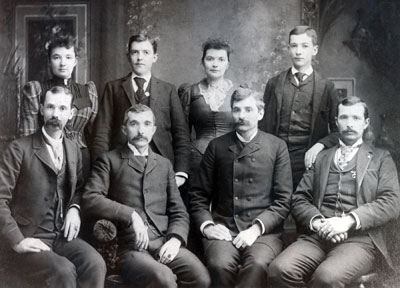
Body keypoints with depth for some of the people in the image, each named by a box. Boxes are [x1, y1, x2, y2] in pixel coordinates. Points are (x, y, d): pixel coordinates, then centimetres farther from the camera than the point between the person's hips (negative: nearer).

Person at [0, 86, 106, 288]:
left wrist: (74, 208, 2)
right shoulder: (20, 149, -5)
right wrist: (17, 241, -17)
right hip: (29, 239, -4)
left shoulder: (74, 149, 13)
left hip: (61, 236, 4)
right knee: (63, 271, -32)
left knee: (95, 264, -25)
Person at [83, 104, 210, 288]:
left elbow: (179, 212, 16)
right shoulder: (109, 160, 10)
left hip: (165, 243, 4)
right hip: (131, 247, -4)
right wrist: (131, 215, -13)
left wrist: (175, 239, -4)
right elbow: (90, 199, -6)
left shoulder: (164, 164, 22)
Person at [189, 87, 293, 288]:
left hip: (263, 230, -1)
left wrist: (256, 228, -11)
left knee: (257, 265, -33)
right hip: (223, 228, 1)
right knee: (220, 265, -30)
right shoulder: (217, 146, 11)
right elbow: (198, 194, 12)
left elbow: (283, 199, 2)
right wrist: (206, 225, -5)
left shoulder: (277, 147, 7)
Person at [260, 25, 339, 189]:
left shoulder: (326, 87, 4)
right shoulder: (274, 84, 10)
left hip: (307, 162, -1)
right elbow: (264, 125, 11)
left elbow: (337, 131, 6)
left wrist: (319, 145, -11)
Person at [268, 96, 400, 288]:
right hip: (317, 236, 3)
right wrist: (317, 222, -9)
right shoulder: (321, 157, 20)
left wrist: (349, 221, -14)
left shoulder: (381, 158, 14)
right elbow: (299, 200, 12)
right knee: (280, 270, -26)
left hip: (360, 238, -3)